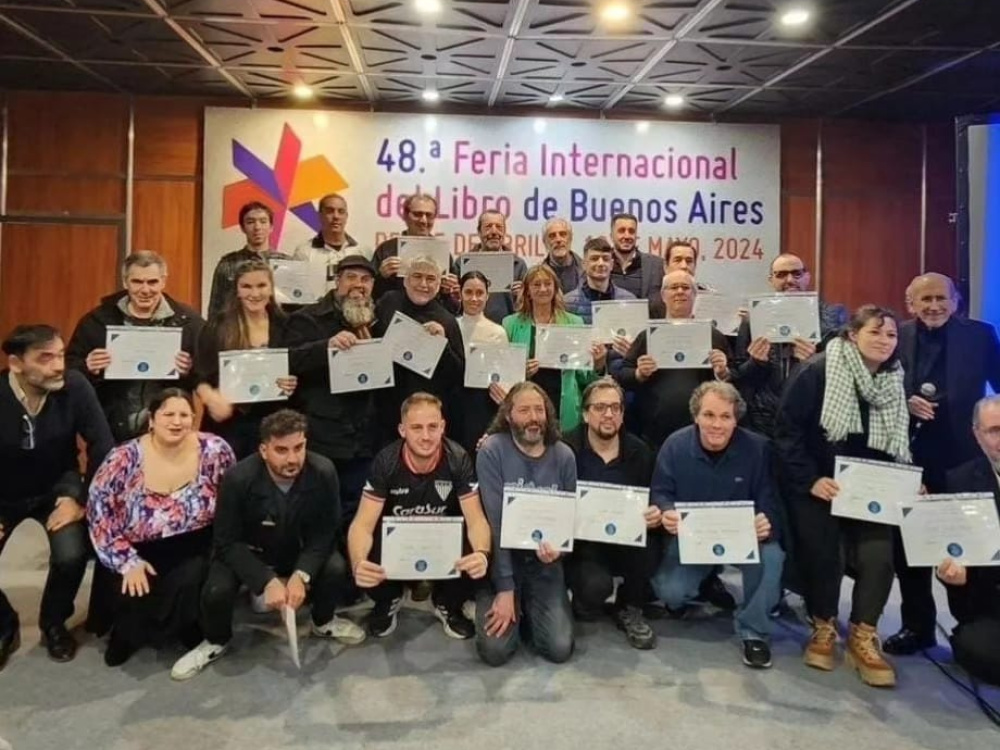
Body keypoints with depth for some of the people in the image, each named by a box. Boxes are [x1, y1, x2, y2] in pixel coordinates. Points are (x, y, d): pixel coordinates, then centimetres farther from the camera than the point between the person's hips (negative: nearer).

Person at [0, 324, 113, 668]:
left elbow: (102, 447, -17)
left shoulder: (74, 386, -25)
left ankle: (53, 624, 11)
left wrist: (82, 500, -15)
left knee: (71, 556, -21)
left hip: (58, 488, 0)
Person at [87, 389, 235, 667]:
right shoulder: (124, 459, -11)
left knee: (188, 585, -26)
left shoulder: (214, 451, -10)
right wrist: (128, 562, -13)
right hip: (142, 551, 1)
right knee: (134, 596, -20)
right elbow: (99, 513, -7)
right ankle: (130, 632, 19)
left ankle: (189, 632, 9)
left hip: (194, 549, -1)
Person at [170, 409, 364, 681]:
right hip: (248, 552, -1)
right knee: (217, 591, -27)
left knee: (336, 569, -24)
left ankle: (323, 622, 11)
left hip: (301, 550, 1)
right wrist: (267, 581, -33)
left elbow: (325, 533, -17)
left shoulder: (324, 473, -25)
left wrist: (301, 575, -32)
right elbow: (227, 542, -22)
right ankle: (216, 641, 10)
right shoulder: (238, 478, -29)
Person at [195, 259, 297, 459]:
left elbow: (298, 373, 9)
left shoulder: (284, 327, 3)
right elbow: (200, 375, -2)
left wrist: (292, 385, -12)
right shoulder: (218, 327, -2)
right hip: (226, 424, -1)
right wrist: (210, 397, -21)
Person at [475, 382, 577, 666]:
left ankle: (528, 610, 23)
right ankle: (516, 607, 19)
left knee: (560, 649, -9)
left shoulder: (564, 456, -3)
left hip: (543, 562, 3)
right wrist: (505, 588, -19)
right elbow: (494, 521, -17)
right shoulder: (492, 451, -14)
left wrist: (558, 549, -20)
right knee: (495, 650, -14)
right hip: (501, 558, -2)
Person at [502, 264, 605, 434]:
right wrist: (520, 372, -13)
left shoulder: (574, 323, 7)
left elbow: (584, 376, 11)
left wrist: (598, 363, -9)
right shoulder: (511, 324, 3)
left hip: (565, 412, 1)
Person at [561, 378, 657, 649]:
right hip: (581, 542, -3)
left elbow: (653, 502, 6)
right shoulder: (566, 449, -8)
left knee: (649, 543, -30)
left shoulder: (639, 451, 3)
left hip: (627, 542, 4)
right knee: (596, 585, -31)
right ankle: (584, 605, 10)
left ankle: (630, 609, 0)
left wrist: (655, 515, -17)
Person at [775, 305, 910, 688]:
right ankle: (823, 628, 22)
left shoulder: (895, 382, 3)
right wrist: (810, 480, -20)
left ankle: (863, 637, 6)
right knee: (822, 554, -3)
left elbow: (898, 447, 12)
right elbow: (787, 431, -15)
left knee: (878, 556, -11)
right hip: (816, 485, -4)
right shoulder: (817, 371, -14)